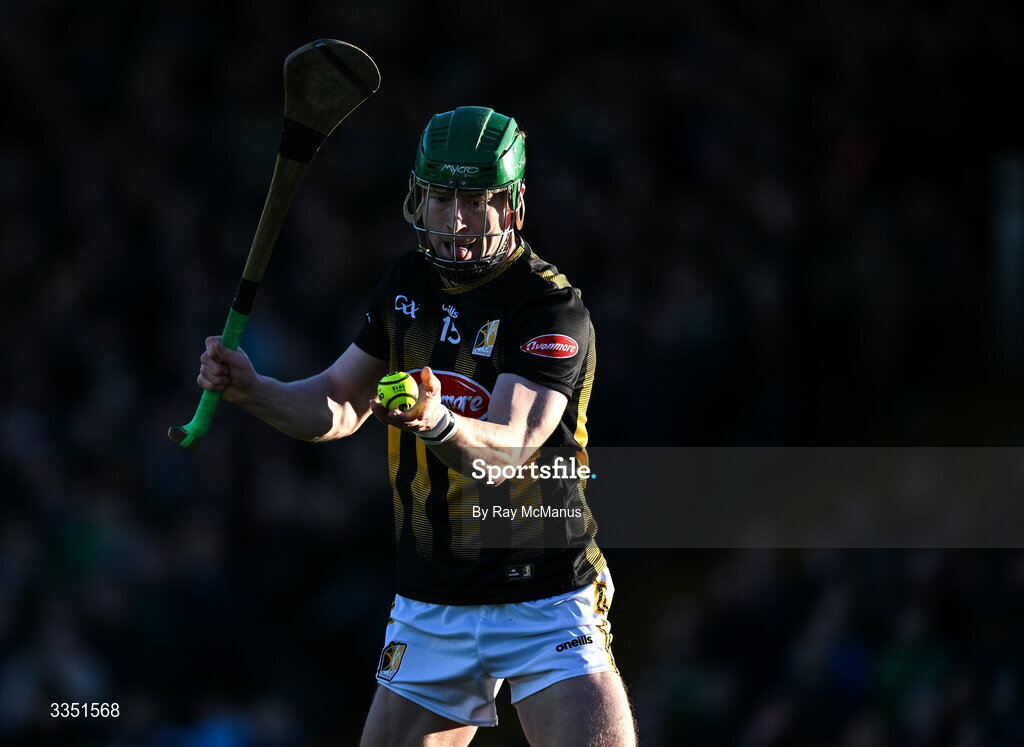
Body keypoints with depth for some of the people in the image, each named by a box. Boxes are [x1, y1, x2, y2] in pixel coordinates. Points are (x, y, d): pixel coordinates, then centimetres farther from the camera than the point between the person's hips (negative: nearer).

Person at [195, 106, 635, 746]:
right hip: (429, 612, 5)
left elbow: (508, 448, -29)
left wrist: (438, 423, -50)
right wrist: (251, 390, -3)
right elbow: (340, 404, 16)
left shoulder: (554, 310, -15)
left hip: (545, 605, -5)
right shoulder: (409, 283, 5)